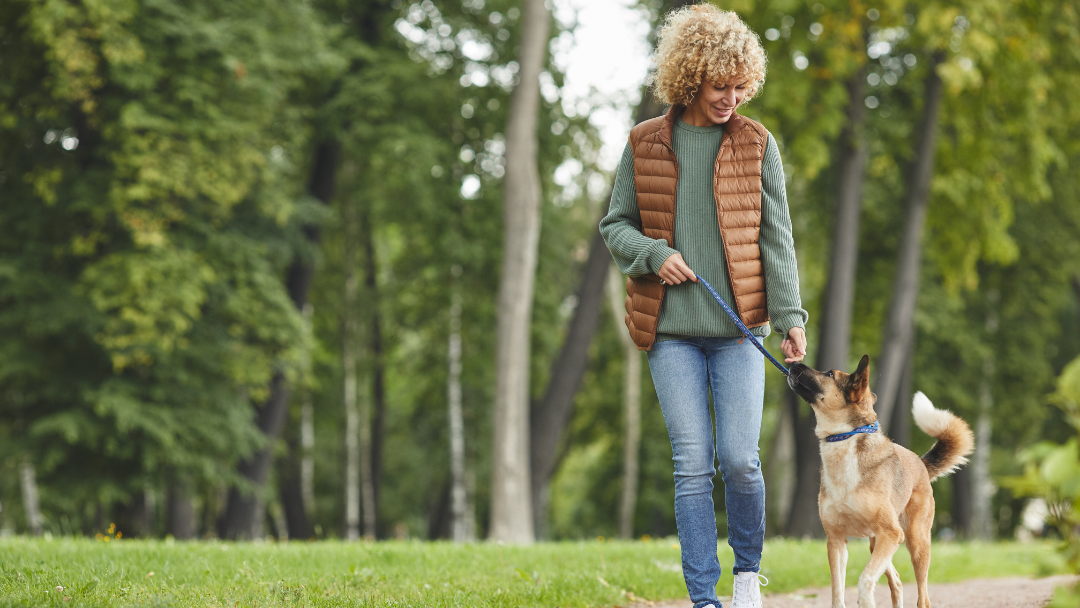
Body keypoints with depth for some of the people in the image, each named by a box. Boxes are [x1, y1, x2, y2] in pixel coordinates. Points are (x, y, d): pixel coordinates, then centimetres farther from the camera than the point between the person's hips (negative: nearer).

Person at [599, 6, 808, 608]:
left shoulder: (757, 144, 4)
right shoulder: (645, 145, 5)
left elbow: (776, 237, 3)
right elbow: (615, 225, 12)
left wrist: (790, 316, -7)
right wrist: (654, 255, -9)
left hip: (738, 328, 0)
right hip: (671, 330, 0)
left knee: (739, 460, -8)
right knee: (693, 464, -2)